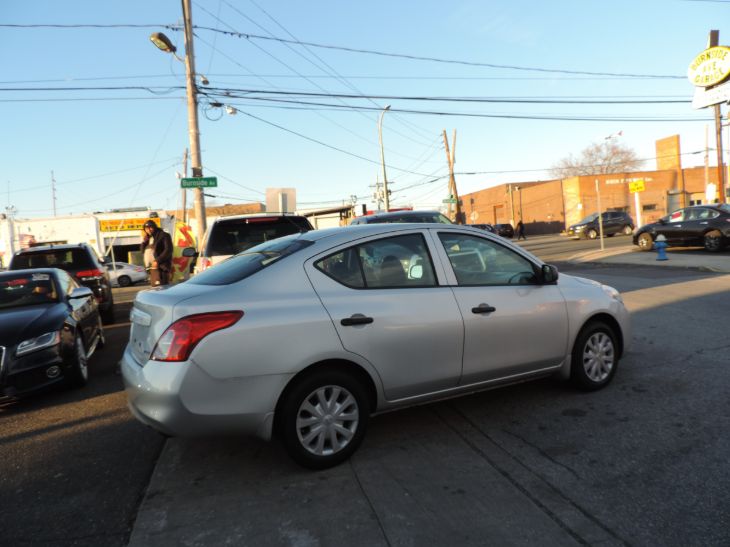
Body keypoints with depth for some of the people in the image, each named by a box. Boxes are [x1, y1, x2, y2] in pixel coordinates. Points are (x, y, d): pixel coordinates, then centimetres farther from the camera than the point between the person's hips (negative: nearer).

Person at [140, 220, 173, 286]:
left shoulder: (163, 235, -3)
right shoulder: (148, 238, 21)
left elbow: (168, 250, -13)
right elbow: (142, 251, 22)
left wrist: (158, 261, -19)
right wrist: (144, 241, 5)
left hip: (160, 267, -8)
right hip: (151, 267, 8)